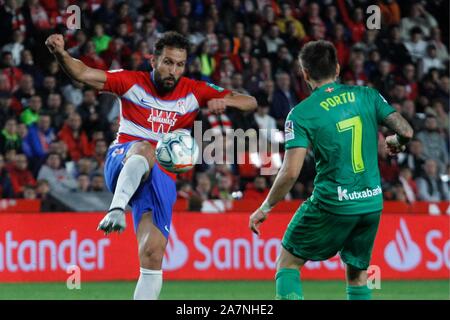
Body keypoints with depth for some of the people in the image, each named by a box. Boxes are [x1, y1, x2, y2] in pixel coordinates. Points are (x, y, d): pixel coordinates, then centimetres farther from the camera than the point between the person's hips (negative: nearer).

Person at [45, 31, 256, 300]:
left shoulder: (194, 92, 7)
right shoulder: (133, 83, 0)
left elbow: (250, 103, 7)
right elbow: (83, 74, -10)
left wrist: (222, 101, -15)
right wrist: (60, 53, -30)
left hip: (161, 179, 3)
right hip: (122, 165, -2)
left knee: (153, 256, -10)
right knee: (144, 149, -39)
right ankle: (117, 209, -54)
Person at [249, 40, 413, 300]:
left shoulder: (301, 114, -9)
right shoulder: (367, 96, 1)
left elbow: (291, 172, -14)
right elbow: (406, 131, -1)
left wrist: (265, 208, -2)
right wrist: (395, 141, 22)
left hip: (331, 205, -4)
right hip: (372, 204, 4)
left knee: (288, 264, 13)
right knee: (358, 275, 19)